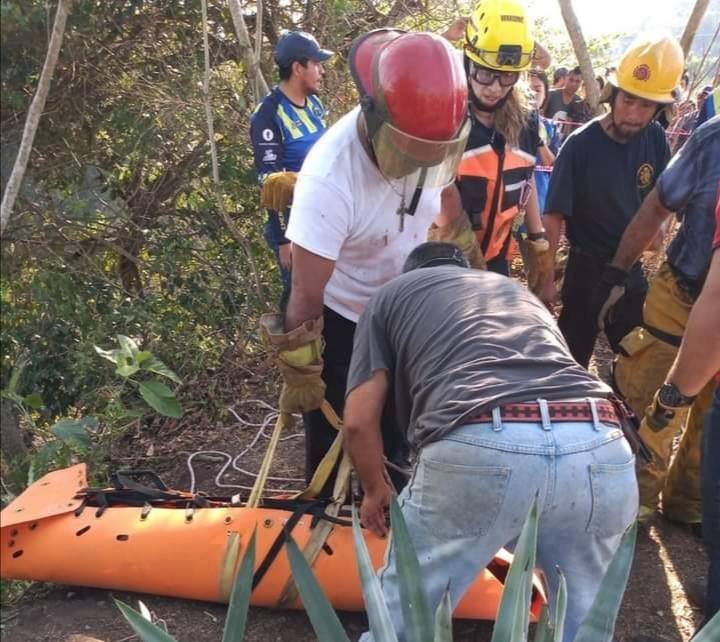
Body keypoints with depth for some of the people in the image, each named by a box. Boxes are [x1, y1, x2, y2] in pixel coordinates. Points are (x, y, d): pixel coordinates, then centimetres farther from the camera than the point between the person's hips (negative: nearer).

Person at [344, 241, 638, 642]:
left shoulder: (392, 294, 28)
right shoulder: (521, 292, 41)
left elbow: (359, 420, 18)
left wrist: (376, 489, 37)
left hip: (478, 449, -4)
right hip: (599, 449, 4)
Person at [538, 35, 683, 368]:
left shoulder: (655, 139, -6)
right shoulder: (580, 145, -20)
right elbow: (554, 217, -18)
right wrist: (545, 278, -18)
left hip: (632, 267, 5)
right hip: (587, 269, -5)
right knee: (572, 360, 6)